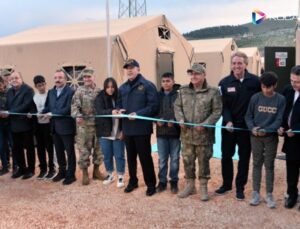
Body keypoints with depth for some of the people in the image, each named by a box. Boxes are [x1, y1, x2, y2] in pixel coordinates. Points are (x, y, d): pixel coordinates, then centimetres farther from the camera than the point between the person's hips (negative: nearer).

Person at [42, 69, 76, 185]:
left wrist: (52, 114, -20)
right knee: (59, 151, 16)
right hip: (55, 127, 7)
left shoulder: (71, 92, -11)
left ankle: (70, 175, 15)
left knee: (69, 151, 5)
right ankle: (62, 171, 31)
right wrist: (43, 113, -10)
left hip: (66, 126, -7)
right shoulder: (51, 92, 13)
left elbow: (68, 109, -20)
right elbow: (47, 106, 12)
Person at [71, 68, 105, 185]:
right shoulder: (80, 91, -1)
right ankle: (85, 174, 14)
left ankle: (96, 171, 26)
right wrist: (77, 116, -29)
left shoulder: (99, 91, 8)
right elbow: (75, 105, -12)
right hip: (84, 125, -3)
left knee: (98, 148, 11)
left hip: (98, 124, 3)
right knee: (84, 150, 1)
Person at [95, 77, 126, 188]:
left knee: (119, 155, 5)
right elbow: (100, 112, -18)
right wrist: (111, 112, -37)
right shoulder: (100, 98, -2)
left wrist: (123, 130, -7)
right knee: (107, 156, 12)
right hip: (105, 132, 1)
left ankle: (120, 177, 18)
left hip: (118, 132, -1)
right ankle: (110, 175, 30)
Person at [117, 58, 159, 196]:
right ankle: (132, 181, 32)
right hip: (127, 128, 6)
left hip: (142, 128, -6)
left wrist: (138, 114, -22)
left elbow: (153, 106, -13)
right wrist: (119, 111, -2)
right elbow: (119, 104, 22)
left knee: (145, 157, 2)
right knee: (130, 157, 16)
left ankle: (151, 184, 15)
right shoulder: (123, 88, 14)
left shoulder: (147, 85, -7)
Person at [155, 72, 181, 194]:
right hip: (161, 131, 3)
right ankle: (162, 181, 23)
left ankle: (174, 181, 22)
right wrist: (157, 120, -7)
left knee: (174, 159, 9)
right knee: (162, 159, 10)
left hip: (175, 131, -3)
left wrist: (174, 121, -18)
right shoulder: (158, 95, 6)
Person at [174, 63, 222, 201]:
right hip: (187, 134, 4)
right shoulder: (183, 91, 7)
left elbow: (217, 111, -7)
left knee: (203, 161, 8)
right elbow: (177, 107, 10)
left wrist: (205, 124, -18)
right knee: (187, 160, 13)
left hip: (204, 134, -4)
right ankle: (189, 185, 30)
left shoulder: (213, 92, -6)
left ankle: (203, 187, 24)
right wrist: (180, 119, -9)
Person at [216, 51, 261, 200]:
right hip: (229, 125, 1)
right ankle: (226, 184, 30)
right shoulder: (224, 83, -3)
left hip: (247, 126, -1)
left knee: (244, 157, 9)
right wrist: (228, 121, -20)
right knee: (226, 156, 12)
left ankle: (240, 187, 23)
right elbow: (223, 105, -5)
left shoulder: (255, 81, -6)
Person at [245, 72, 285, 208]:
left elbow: (279, 120, -7)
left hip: (271, 137, -1)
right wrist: (252, 128, -17)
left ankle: (269, 194, 17)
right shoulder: (255, 98, -3)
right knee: (257, 164, 9)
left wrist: (266, 130, -21)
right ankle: (256, 193, 17)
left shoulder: (280, 100, -5)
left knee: (269, 165, 7)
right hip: (256, 137, 1)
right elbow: (248, 116, 2)